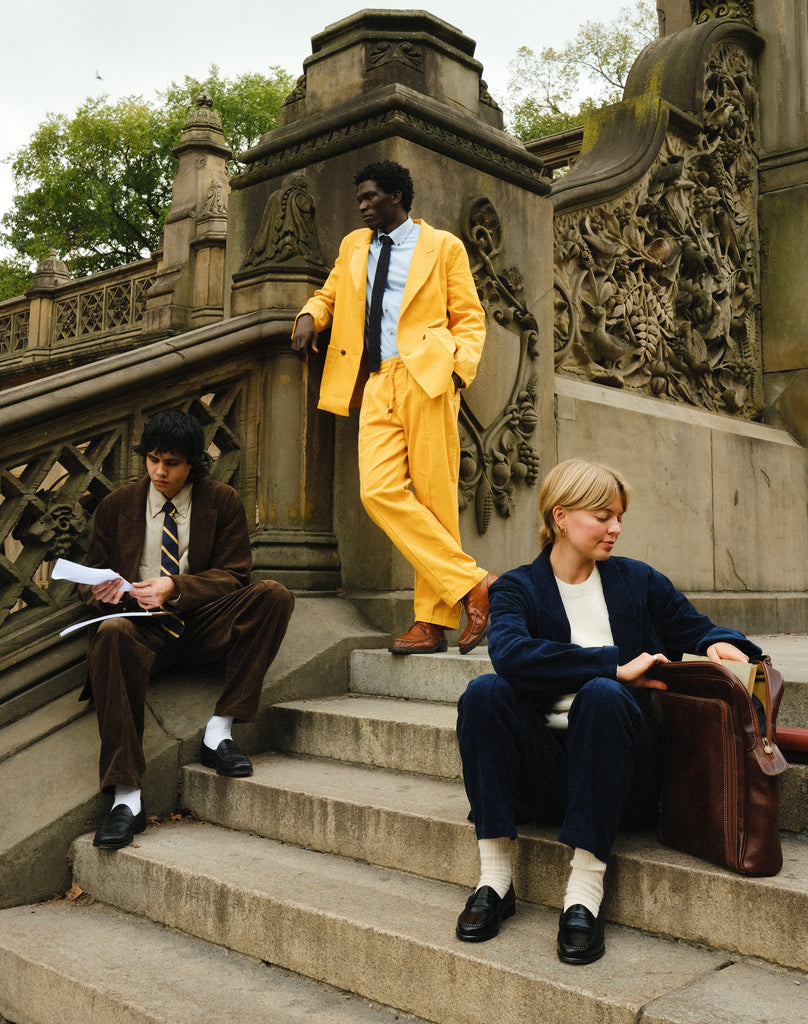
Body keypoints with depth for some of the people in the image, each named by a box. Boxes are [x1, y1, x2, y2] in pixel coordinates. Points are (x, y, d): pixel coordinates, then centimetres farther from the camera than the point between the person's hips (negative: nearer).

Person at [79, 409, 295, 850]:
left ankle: (220, 729, -23)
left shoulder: (222, 502, 7)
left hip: (204, 624, 1)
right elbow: (92, 574, 15)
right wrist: (99, 590, -12)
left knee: (274, 594, -25)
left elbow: (232, 575, 1)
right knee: (111, 634, -37)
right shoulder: (117, 505, 11)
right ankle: (126, 796, -38)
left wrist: (175, 588, -17)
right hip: (144, 628, 0)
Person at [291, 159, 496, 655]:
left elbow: (470, 317, 10)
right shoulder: (353, 246, 26)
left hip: (426, 375, -4)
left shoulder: (443, 246, 13)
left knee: (434, 496, -9)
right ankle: (473, 583, -10)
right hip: (378, 385, 4)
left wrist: (461, 366, -9)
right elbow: (329, 294, 36)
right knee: (379, 491, -15)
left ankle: (434, 622, -4)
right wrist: (309, 316, 12)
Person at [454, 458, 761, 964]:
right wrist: (616, 666, -22)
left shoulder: (639, 582, 12)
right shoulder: (517, 588, 3)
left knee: (602, 694, -32)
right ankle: (495, 875, -22)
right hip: (545, 766, 0)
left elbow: (699, 631, 17)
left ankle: (586, 889, -30)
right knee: (485, 691, -27)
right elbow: (510, 653, -19)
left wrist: (721, 643, -9)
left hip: (617, 770, 0)